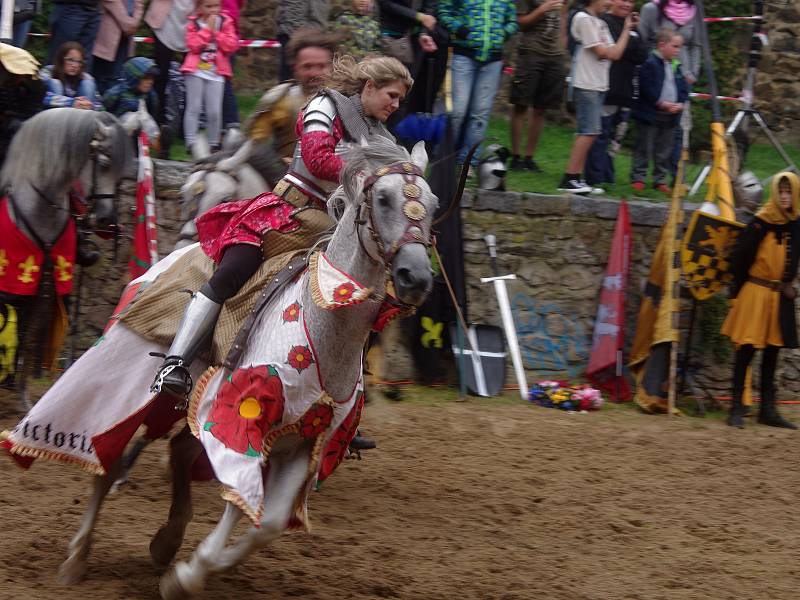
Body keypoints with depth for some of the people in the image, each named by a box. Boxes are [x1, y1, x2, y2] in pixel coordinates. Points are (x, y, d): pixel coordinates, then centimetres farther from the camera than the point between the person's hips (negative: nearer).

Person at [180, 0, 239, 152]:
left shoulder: (226, 23, 5)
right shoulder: (193, 24, 3)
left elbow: (232, 45, -5)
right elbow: (193, 45, -11)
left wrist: (216, 32, -11)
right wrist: (208, 29, -12)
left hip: (216, 73, 1)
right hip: (196, 71, -1)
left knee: (215, 112, 0)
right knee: (194, 108, -1)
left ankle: (214, 144, 10)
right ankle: (191, 144, 0)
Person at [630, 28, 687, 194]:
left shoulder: (675, 66, 11)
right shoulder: (650, 64, -10)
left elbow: (683, 88, 12)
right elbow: (647, 89, -16)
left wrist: (680, 104, -6)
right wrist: (662, 103, -19)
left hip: (670, 116, 7)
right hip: (650, 114, -7)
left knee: (664, 151, 11)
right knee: (644, 148, 0)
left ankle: (660, 180, 18)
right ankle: (638, 178, 7)